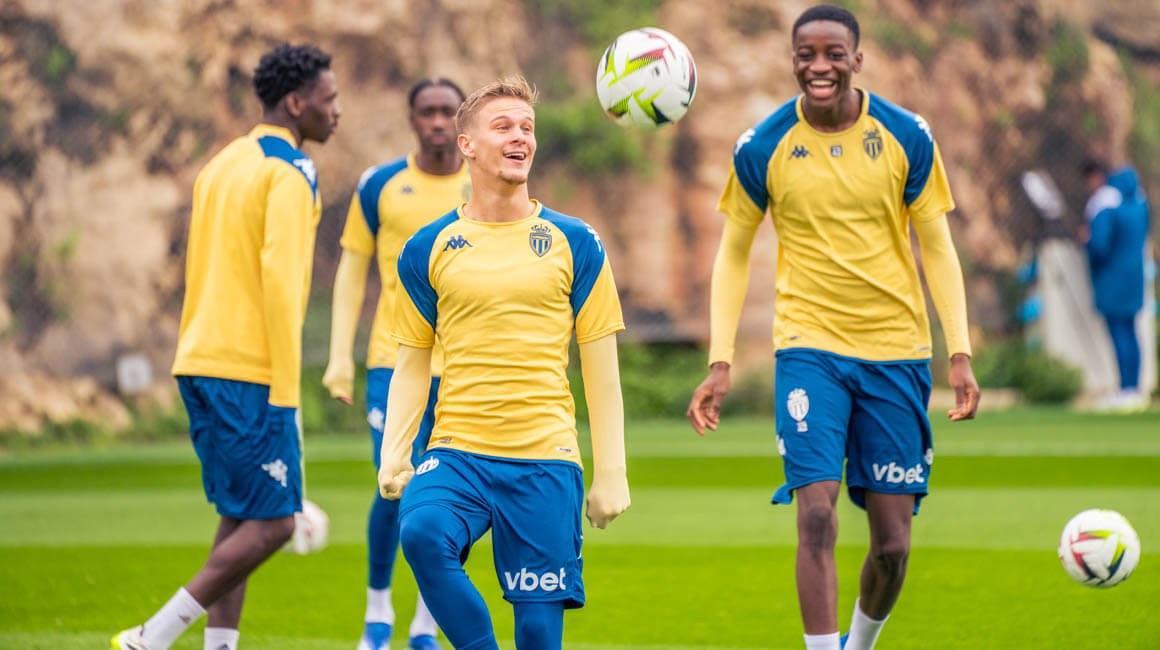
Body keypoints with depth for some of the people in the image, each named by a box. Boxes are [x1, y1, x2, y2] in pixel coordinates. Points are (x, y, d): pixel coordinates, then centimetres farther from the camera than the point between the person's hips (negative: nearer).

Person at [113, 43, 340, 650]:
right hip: (251, 372, -9)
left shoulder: (221, 165, 18)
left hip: (199, 365, 9)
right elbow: (280, 278, -18)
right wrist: (286, 389, -18)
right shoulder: (290, 172, -9)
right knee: (272, 523, -5)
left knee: (238, 519, 11)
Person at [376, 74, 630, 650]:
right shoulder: (427, 250, 7)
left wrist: (611, 472, 4)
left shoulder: (575, 244, 6)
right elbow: (411, 366, 13)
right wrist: (394, 454, -1)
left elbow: (600, 366, 8)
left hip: (546, 457, 0)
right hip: (457, 451, 0)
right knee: (422, 532, -31)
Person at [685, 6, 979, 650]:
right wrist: (720, 362, -1)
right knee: (816, 517, -18)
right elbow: (733, 253, 7)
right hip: (808, 347, -1)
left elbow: (937, 248, 5)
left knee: (893, 541, 4)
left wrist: (960, 353, -3)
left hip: (895, 352, 1)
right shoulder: (761, 148, -3)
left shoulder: (907, 137, -2)